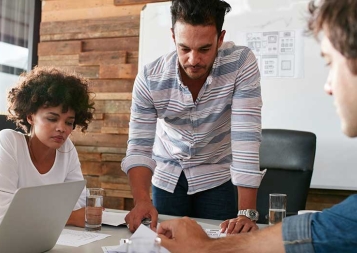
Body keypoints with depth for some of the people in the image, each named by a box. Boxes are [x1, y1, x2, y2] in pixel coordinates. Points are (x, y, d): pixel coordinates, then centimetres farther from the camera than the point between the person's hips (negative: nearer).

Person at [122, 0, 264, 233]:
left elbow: (246, 137, -30)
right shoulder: (150, 78, -21)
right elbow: (140, 147, -19)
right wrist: (142, 201, -36)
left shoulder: (242, 63, -25)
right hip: (167, 176, 2)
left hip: (217, 176, -1)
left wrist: (247, 212, -36)